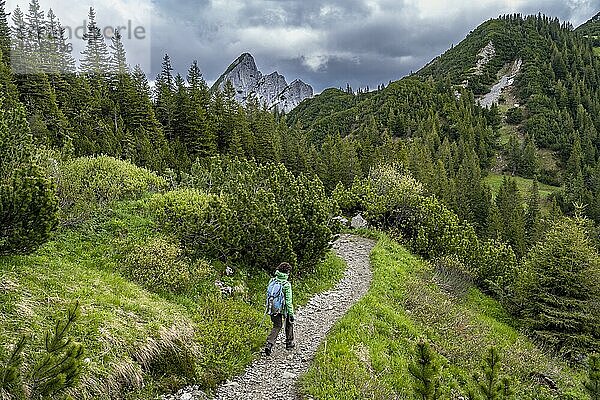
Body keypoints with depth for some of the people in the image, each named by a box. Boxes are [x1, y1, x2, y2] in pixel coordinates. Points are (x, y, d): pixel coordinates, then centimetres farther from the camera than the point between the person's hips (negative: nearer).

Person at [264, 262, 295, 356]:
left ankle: (269, 344, -3)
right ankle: (289, 343, 33)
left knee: (277, 326, 15)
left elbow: (268, 295, 7)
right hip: (283, 309, -4)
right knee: (289, 323, 22)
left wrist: (268, 307, 20)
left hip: (273, 308, 4)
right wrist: (291, 314, -12)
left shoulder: (272, 281, -4)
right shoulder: (286, 285, -21)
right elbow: (288, 301, -19)